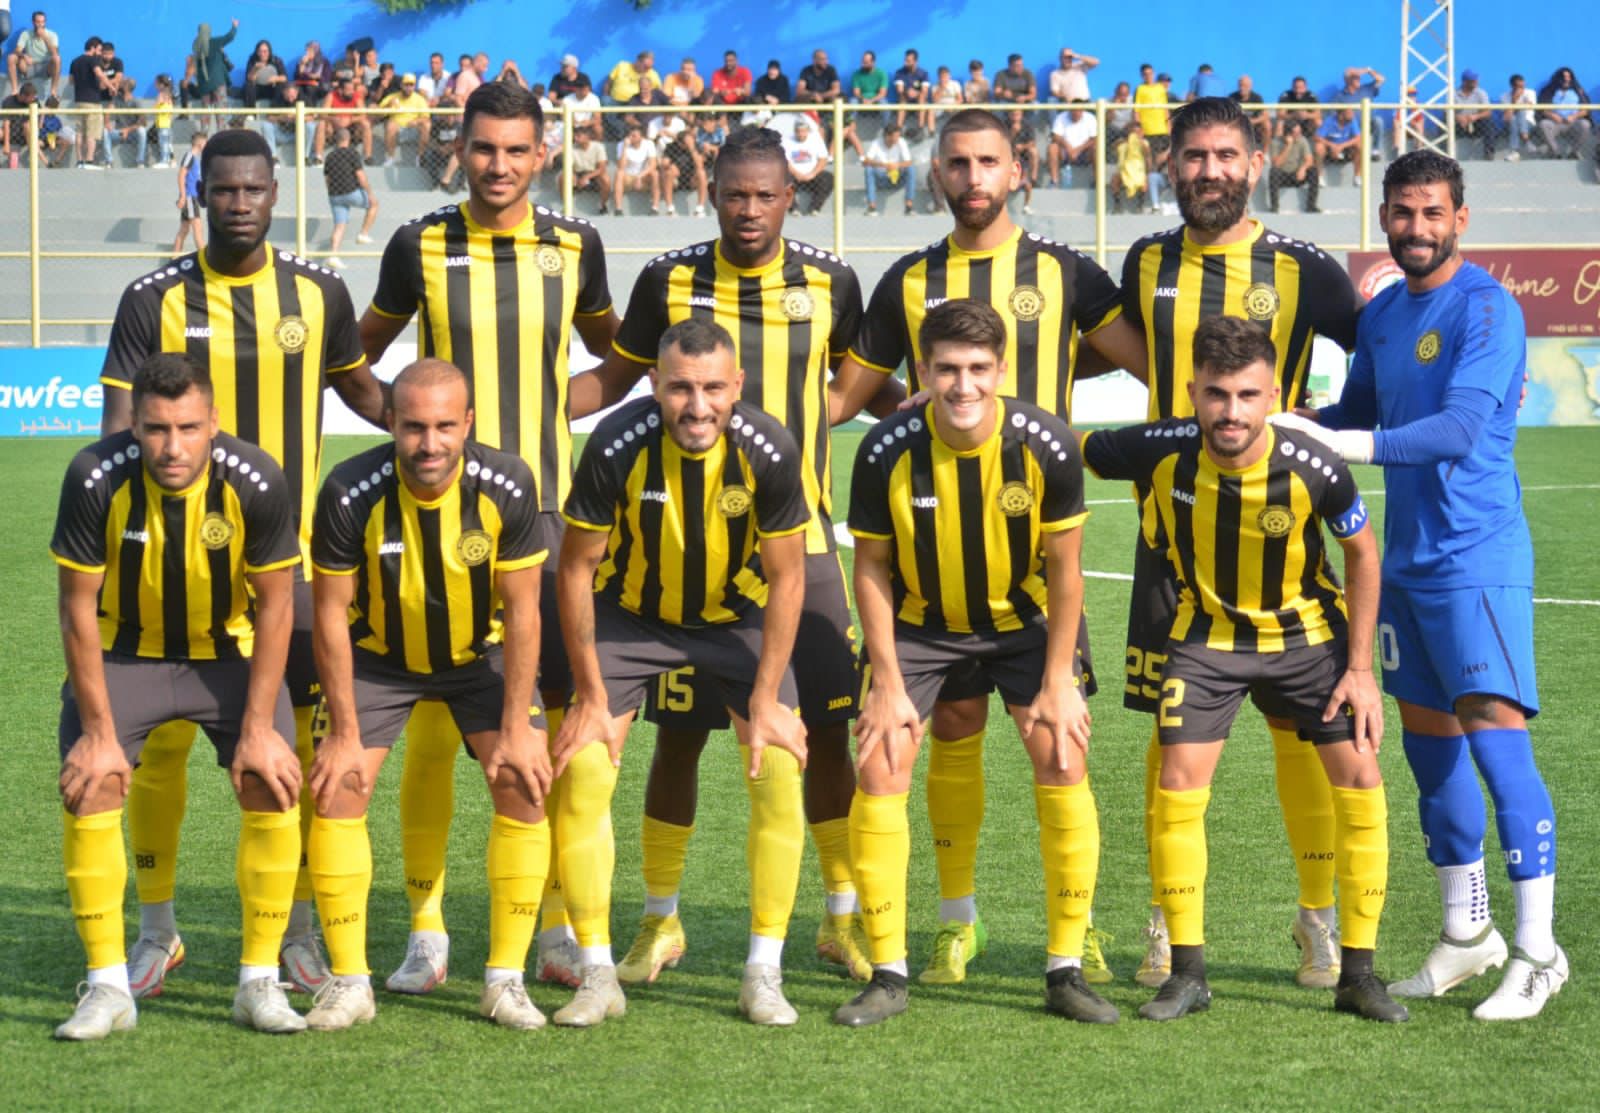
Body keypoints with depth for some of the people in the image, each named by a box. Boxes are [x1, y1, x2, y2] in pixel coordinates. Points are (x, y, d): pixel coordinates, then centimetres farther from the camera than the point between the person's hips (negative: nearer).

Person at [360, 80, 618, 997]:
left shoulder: (575, 246, 5)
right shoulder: (420, 247, 1)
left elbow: (613, 350, 23)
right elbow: (363, 351, 14)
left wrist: (566, 404, 10)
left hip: (546, 508, 1)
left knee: (571, 706, -1)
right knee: (434, 715, -4)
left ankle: (562, 927, 9)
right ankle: (426, 930, 6)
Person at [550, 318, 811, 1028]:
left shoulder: (769, 451, -26)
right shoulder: (617, 446, -27)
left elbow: (786, 577, -13)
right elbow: (577, 568, -14)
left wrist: (766, 700, -13)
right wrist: (592, 697, -14)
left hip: (738, 616, 0)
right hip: (630, 614, 0)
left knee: (780, 772, -13)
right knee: (581, 776, -11)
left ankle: (763, 976, -2)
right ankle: (597, 977, -1)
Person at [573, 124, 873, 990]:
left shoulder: (828, 284, 1)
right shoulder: (668, 282, -1)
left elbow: (859, 380, 18)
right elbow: (615, 376, 11)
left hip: (799, 536, 1)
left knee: (827, 730, 0)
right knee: (679, 732, 1)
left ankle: (843, 916, 14)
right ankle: (660, 921, 15)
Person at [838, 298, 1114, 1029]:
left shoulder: (1046, 446, -23)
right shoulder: (888, 451, -24)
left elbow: (1064, 569, -11)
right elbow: (872, 567, -10)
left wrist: (1058, 682, -11)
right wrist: (888, 684, -12)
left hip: (1023, 619, 0)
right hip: (917, 623, 0)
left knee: (1064, 765, -11)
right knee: (879, 772, -9)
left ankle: (1066, 971, 0)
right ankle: (887, 976, 2)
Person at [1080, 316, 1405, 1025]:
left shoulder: (1313, 471, -27)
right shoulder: (1161, 454, -25)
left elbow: (1363, 553, -9)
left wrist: (1359, 668, -9)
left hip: (1308, 632, 0)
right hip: (1206, 634, 0)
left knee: (1359, 777, -8)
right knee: (1178, 784, -11)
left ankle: (1357, 973, 4)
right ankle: (1187, 973, 2)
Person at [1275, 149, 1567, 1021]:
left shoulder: (1484, 309, -12)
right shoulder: (1381, 315, 13)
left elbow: (1460, 429, -25)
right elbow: (1358, 415, 26)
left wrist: (1355, 445, -36)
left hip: (1478, 555, -8)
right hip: (1407, 557, 8)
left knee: (1496, 735, -12)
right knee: (1427, 741, 12)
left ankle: (1538, 950, -8)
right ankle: (1465, 935, 23)